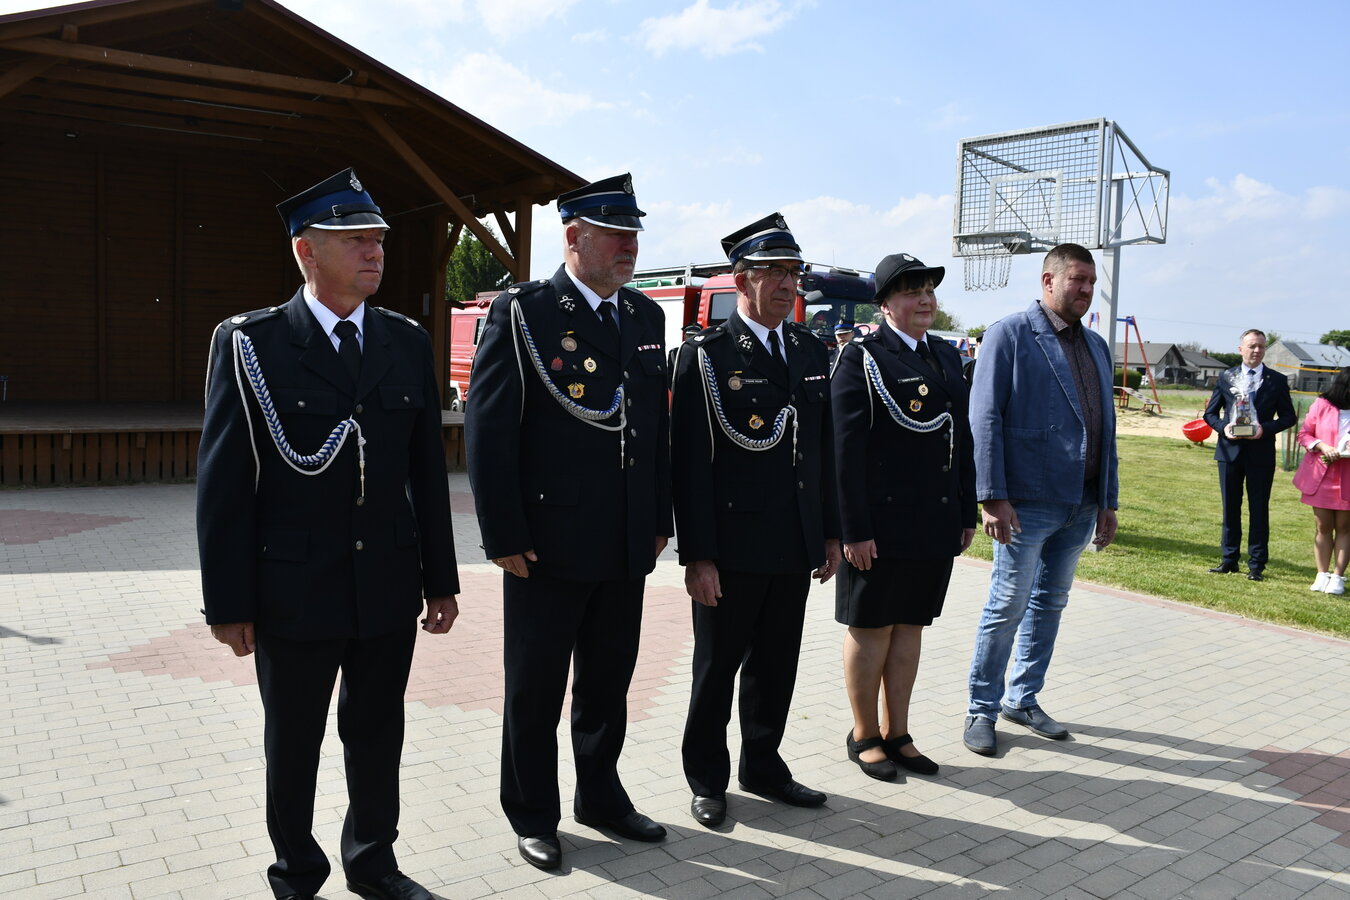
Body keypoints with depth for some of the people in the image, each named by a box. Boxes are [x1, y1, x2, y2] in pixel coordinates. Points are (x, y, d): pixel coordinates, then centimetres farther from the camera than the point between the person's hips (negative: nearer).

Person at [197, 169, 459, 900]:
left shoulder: (408, 342, 4)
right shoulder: (249, 344, -7)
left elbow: (427, 469, 5)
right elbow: (224, 483, -8)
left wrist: (440, 579, 5)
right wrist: (229, 602, -9)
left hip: (390, 590, 3)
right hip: (294, 593, -3)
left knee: (378, 734, 16)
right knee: (293, 745, 14)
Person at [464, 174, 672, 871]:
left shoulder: (646, 316, 10)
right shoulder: (521, 311, -8)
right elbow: (488, 429, -11)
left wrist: (659, 520, 11)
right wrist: (504, 537, -14)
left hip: (628, 550, 6)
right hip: (549, 546, -5)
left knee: (608, 682, 19)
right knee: (535, 690, 10)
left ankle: (600, 797, 38)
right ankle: (532, 817, 29)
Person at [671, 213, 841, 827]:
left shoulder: (812, 352, 10)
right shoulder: (707, 355, -9)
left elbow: (824, 449, 14)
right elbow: (690, 463, -13)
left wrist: (830, 533, 12)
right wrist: (696, 556, -16)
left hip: (795, 547, 6)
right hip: (731, 550, -5)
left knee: (776, 666, 17)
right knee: (717, 668, 10)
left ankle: (762, 766, 35)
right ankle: (707, 780, 27)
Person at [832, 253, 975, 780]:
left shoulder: (947, 357, 14)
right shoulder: (861, 358, -8)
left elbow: (963, 440, 16)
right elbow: (847, 449, -14)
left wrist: (967, 514, 12)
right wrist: (855, 530, -18)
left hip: (936, 521, 7)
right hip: (881, 522, -6)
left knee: (910, 626, 14)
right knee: (871, 628, 6)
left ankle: (896, 734, 27)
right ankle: (864, 737, 21)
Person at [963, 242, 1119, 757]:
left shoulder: (1096, 347, 15)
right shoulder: (1009, 335, -7)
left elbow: (1105, 428, 17)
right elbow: (985, 419, -12)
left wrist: (1108, 502, 13)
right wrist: (993, 497, -18)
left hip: (1081, 505, 7)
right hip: (1027, 503, -7)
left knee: (1050, 604, 15)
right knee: (1008, 608, 0)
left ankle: (1023, 699, 29)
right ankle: (982, 710, 14)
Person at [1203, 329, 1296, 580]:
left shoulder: (1277, 381, 3)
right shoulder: (1226, 378, 7)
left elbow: (1289, 416, 3)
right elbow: (1210, 413, 10)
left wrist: (1266, 428, -14)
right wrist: (1222, 427, -10)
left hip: (1261, 453, -2)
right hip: (1230, 450, 2)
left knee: (1259, 509, 2)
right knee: (1230, 507, 9)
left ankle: (1257, 564, 10)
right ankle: (1229, 559, 18)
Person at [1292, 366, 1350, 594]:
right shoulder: (1322, 404, 0)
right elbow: (1304, 434, 5)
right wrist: (1321, 446, -14)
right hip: (1320, 474, 0)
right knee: (1323, 527, 7)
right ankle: (1322, 575, 13)